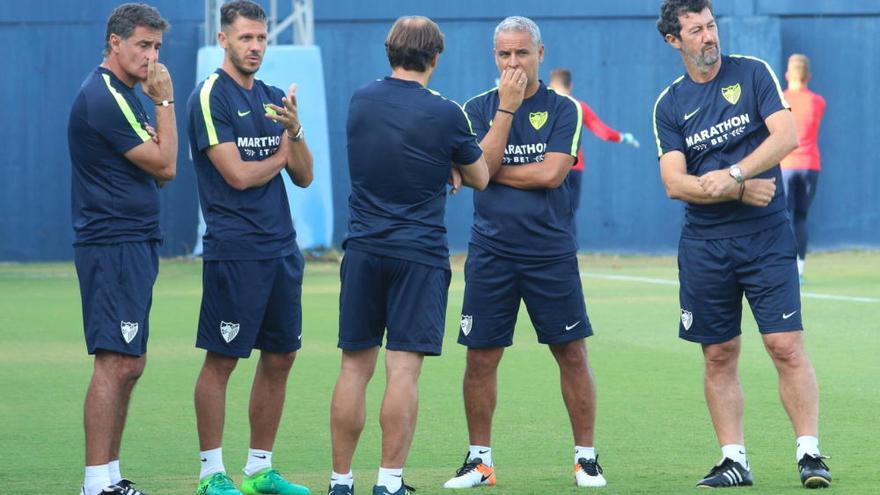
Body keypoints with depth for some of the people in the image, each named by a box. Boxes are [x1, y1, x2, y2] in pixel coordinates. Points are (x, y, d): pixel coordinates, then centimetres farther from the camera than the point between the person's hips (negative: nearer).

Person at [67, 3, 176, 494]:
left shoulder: (124, 94, 17)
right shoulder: (104, 98, -15)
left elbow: (159, 168, 16)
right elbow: (165, 166, -13)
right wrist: (165, 102, -8)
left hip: (135, 244, 11)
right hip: (113, 246, -11)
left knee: (129, 365, 12)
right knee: (115, 363, -13)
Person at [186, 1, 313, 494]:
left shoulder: (273, 98, 14)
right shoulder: (211, 97, -7)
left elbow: (304, 176, 10)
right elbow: (238, 175, -14)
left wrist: (295, 129, -7)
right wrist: (278, 157, 3)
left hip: (282, 249, 7)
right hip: (235, 251, -7)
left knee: (279, 359, 9)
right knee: (221, 361, -3)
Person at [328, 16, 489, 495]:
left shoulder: (361, 100, 5)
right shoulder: (445, 114, -7)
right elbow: (479, 178, 9)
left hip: (363, 252, 4)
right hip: (420, 255, -4)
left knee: (354, 368, 7)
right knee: (403, 369, -5)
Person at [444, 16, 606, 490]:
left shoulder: (563, 109, 2)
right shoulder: (478, 108, 6)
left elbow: (551, 172, -11)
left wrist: (493, 171, -5)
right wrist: (507, 108, -10)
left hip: (551, 251, -1)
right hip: (490, 251, 1)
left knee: (572, 353, -1)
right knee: (481, 357, 3)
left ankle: (586, 457, 8)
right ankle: (479, 459, 14)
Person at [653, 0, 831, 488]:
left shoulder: (753, 73, 2)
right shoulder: (669, 105, 6)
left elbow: (786, 136, -9)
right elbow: (675, 183, -3)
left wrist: (731, 175, -18)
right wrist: (740, 191, -14)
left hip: (766, 235, -2)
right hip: (704, 243, 2)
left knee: (786, 346, -9)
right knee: (719, 356, 4)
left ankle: (810, 453, -7)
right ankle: (733, 460, 10)